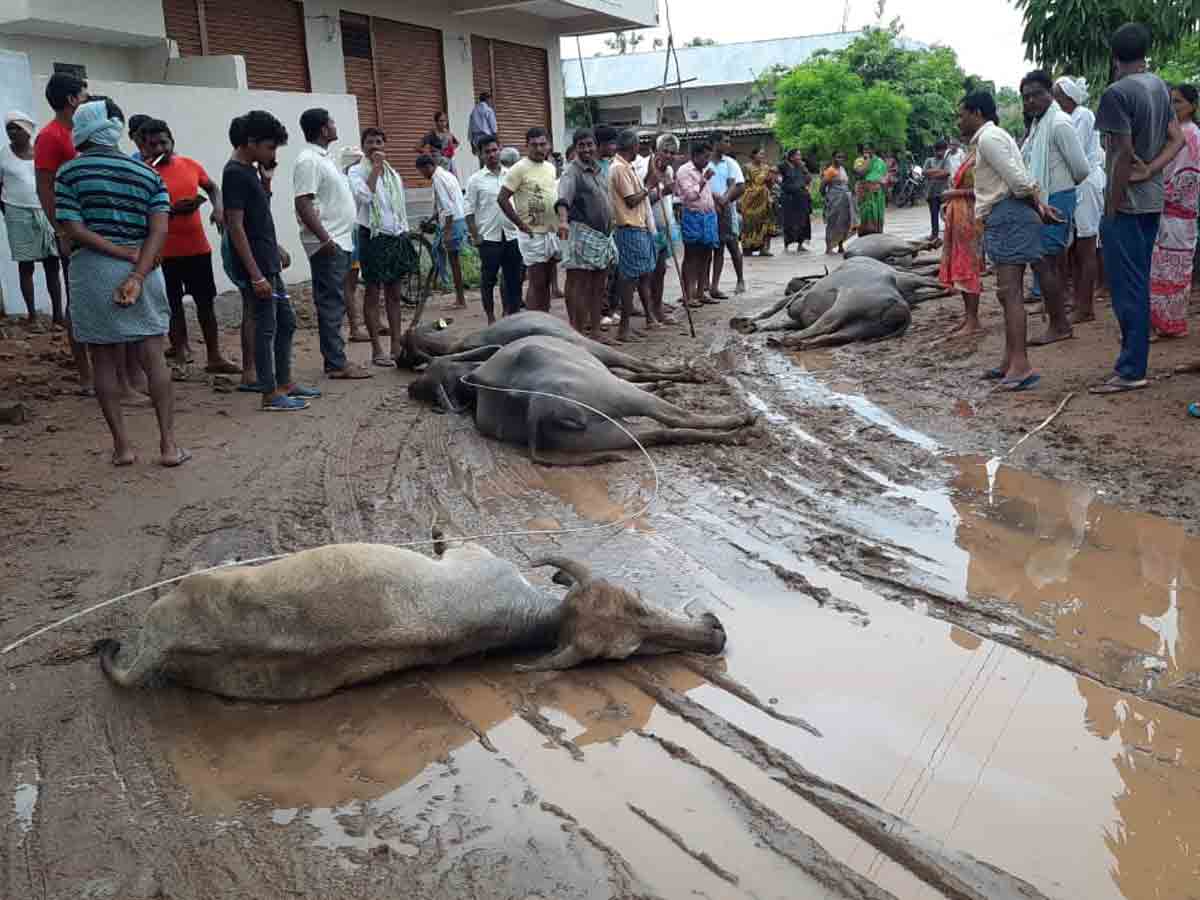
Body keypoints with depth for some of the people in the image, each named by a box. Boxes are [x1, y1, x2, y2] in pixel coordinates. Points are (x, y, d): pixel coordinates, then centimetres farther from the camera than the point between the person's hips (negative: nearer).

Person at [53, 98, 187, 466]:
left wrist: (125, 254, -8)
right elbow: (159, 231, -5)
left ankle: (122, 445, 7)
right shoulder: (148, 174, 8)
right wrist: (137, 274, -13)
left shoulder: (69, 172, 1)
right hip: (144, 269, 2)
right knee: (153, 356, 3)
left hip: (91, 269, -2)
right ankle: (168, 444, 0)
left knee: (104, 360, 7)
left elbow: (74, 229, -9)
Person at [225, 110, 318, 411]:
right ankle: (270, 394, 5)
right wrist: (256, 275, -23)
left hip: (269, 264, 10)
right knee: (265, 328, -3)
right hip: (256, 268, -10)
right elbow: (235, 226, -20)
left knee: (286, 321, 15)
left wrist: (266, 177, 9)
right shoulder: (235, 174, -15)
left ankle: (285, 383, 25)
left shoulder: (250, 171, 13)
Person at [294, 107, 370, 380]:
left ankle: (335, 359, 18)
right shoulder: (308, 161, -14)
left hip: (339, 242, 10)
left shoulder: (324, 157, 17)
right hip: (328, 245, -10)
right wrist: (325, 239, -25)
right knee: (331, 304, -7)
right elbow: (303, 205, -21)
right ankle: (336, 364, -5)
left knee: (334, 303, 12)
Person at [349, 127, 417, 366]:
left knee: (395, 294, 8)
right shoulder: (357, 171, -3)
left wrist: (405, 239, 14)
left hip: (396, 237, 6)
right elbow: (364, 196, -22)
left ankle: (397, 345, 13)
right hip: (373, 237, -6)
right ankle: (377, 350, 2)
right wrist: (376, 168, -15)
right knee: (373, 294, -1)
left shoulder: (393, 174, 15)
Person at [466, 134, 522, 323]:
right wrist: (475, 236, -7)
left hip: (512, 234, 3)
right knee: (488, 279, 2)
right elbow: (469, 210, -2)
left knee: (513, 278, 6)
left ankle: (512, 314, 15)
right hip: (489, 237, -3)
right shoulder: (476, 180, -1)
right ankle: (490, 317, 13)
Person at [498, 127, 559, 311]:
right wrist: (521, 224, -15)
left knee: (546, 282, 12)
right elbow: (502, 199, -14)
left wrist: (559, 221, 10)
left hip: (551, 232, 7)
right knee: (537, 283, -6)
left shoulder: (550, 167, 11)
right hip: (533, 235, -7)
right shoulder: (519, 169, -11)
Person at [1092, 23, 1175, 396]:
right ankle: (1135, 359, 23)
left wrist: (1112, 208, -15)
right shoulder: (1160, 87, 10)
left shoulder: (1117, 92, -14)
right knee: (1139, 284, 15)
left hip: (1126, 202, -8)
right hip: (1153, 200, 8)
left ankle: (1131, 371, -5)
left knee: (1127, 287, -6)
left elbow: (1124, 153, -18)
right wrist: (1153, 168, 8)